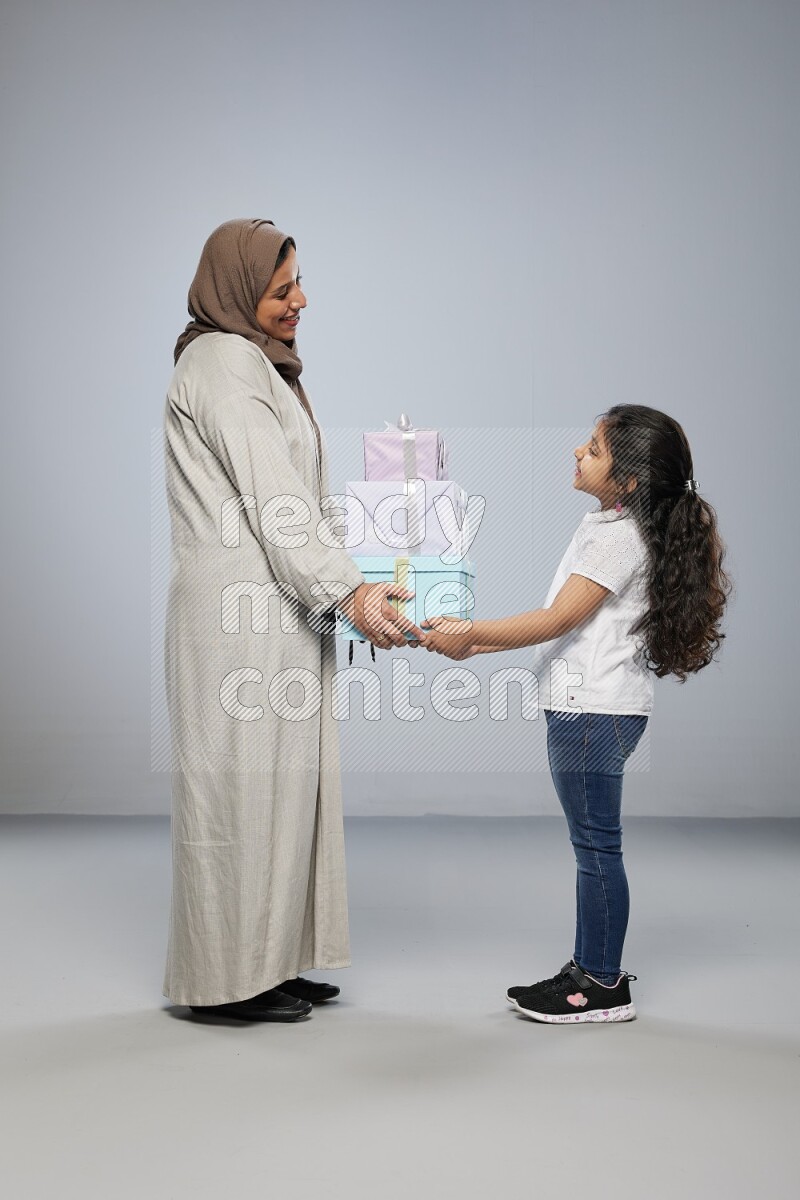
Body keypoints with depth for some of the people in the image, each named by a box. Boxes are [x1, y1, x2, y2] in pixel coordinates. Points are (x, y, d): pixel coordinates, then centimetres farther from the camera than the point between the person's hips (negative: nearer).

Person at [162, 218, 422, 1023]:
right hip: (242, 611, -10)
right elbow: (273, 503, -19)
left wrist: (354, 579, 14)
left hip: (273, 611, 10)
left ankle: (267, 964, 20)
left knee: (278, 781, 12)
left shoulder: (257, 366, 20)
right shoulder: (224, 363, -11)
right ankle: (228, 978, 4)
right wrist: (348, 590, -22)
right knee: (244, 782, -5)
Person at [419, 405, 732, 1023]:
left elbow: (558, 620, -20)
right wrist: (478, 642, 12)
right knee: (594, 843, 15)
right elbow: (568, 621, 16)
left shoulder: (619, 535, -17)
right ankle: (590, 967, 24)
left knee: (596, 844, -2)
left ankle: (604, 985, 7)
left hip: (596, 709, -10)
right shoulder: (613, 525, 15)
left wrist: (469, 636, -14)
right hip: (588, 703, 10)